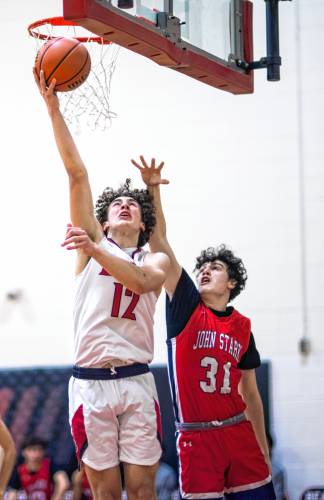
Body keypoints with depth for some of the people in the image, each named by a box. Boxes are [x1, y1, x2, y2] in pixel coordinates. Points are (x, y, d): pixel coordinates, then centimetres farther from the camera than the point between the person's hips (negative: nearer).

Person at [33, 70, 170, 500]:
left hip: (137, 381, 1)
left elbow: (141, 281, -13)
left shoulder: (156, 260, 13)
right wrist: (52, 107, -4)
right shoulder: (93, 242, 11)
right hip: (90, 382, -1)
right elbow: (76, 173, 3)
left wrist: (93, 250, -26)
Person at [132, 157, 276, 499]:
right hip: (196, 436, -2)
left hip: (240, 433, 3)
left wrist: (264, 451, 15)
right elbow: (159, 242, -5)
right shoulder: (186, 307, 3)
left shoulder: (242, 327, 10)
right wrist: (153, 190, -13)